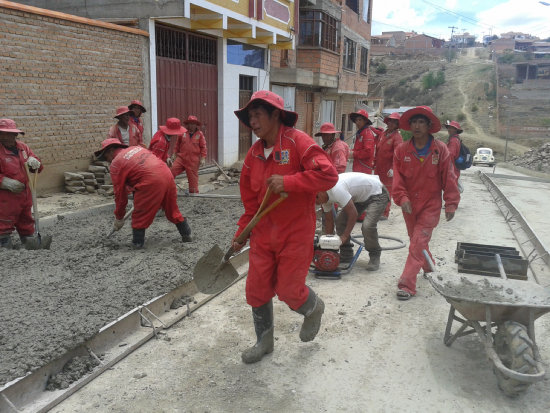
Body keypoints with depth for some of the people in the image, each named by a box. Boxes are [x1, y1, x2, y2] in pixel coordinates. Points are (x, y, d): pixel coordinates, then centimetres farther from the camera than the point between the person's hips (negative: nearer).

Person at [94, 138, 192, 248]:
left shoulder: (116, 164, 6)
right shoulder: (136, 148, 24)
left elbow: (120, 193, 7)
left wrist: (118, 218, 18)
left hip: (151, 182, -7)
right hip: (167, 174, 7)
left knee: (139, 215, 11)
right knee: (172, 209, 23)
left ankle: (137, 243, 18)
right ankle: (186, 235, 34)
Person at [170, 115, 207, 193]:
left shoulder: (200, 134, 1)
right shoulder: (183, 133, 5)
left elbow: (203, 147, 1)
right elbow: (178, 144, 16)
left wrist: (203, 158, -5)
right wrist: (174, 154, 14)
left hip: (193, 161, -2)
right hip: (181, 158, 2)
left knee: (193, 178, 5)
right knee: (172, 171, -7)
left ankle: (194, 193, 19)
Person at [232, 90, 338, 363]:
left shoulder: (297, 141, -15)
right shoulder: (254, 153, 4)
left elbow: (328, 175, -25)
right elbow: (250, 199, 12)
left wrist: (287, 182, -29)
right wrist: (241, 233, 12)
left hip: (295, 232, -6)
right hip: (264, 232, 6)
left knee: (289, 290, 3)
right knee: (256, 289, 9)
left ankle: (313, 309, 39)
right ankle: (264, 341, 32)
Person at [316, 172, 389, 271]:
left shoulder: (336, 189, -35)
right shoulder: (325, 196, -6)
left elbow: (353, 213, -31)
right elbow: (329, 220, 5)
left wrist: (344, 236, -22)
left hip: (377, 193, -9)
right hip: (360, 196, 9)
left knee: (367, 226, -26)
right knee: (340, 220, -4)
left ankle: (374, 256, -2)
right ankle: (346, 254, 10)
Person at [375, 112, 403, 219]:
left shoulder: (397, 137, -10)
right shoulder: (383, 134, 11)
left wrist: (393, 168, -28)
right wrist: (375, 162, 17)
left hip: (388, 169, -7)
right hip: (378, 168, 7)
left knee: (386, 191, 0)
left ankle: (385, 213, 8)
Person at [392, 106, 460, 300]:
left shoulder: (440, 149, -7)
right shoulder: (402, 150, -3)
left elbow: (448, 178, -4)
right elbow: (397, 177, -3)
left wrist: (451, 204, -5)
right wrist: (402, 197, -16)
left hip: (431, 204, -3)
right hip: (409, 204, 4)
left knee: (418, 243, -10)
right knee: (416, 240, 19)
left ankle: (407, 285, -9)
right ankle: (428, 267, 45)